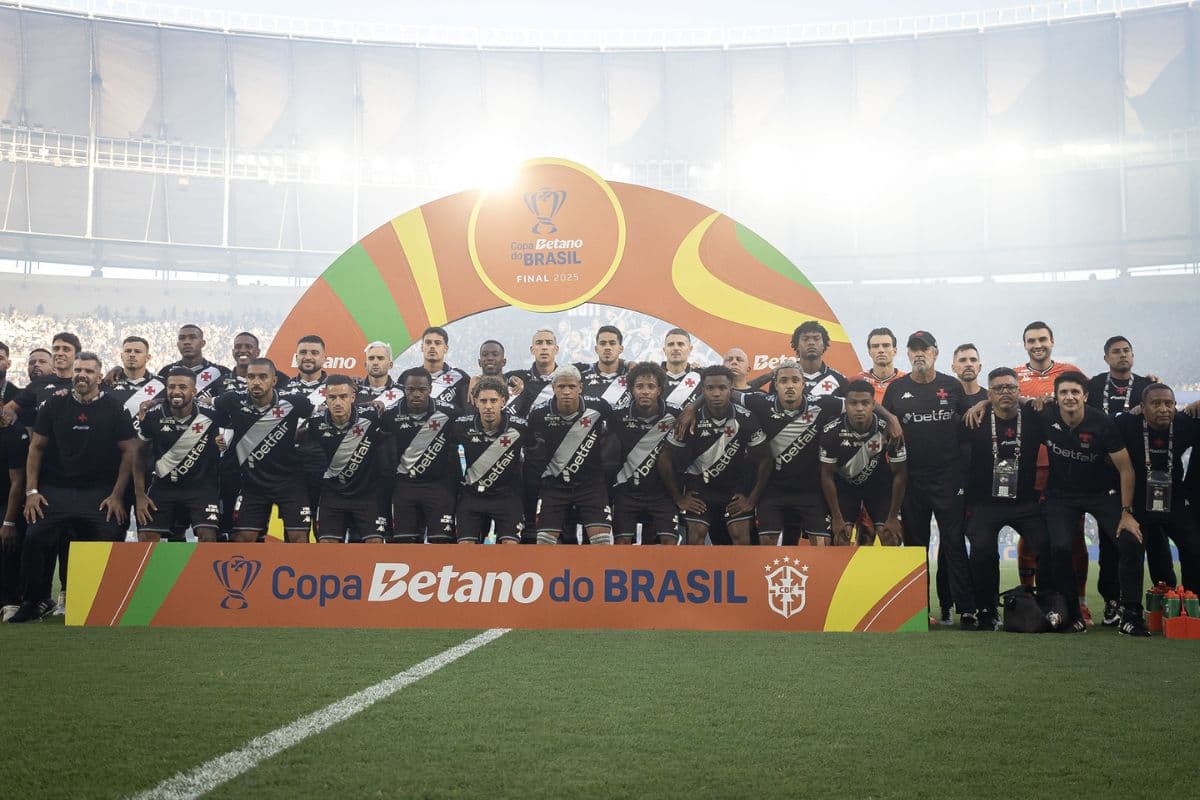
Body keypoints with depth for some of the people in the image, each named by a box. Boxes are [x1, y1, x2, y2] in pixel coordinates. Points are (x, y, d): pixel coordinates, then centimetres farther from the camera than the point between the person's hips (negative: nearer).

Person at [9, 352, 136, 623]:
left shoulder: (114, 409, 2)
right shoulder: (54, 405, 7)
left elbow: (129, 451, 2)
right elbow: (36, 448, 10)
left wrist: (117, 495, -5)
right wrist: (31, 491, 1)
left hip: (100, 494, -2)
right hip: (54, 490, 2)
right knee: (36, 541, -12)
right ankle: (36, 601, 8)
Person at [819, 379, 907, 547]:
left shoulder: (888, 430, -27)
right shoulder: (831, 431, -26)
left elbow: (899, 474, -15)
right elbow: (827, 475, -14)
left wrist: (893, 517, -14)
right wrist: (837, 518, -14)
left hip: (879, 484, 0)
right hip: (844, 485, 0)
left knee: (891, 537, -11)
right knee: (841, 539, -12)